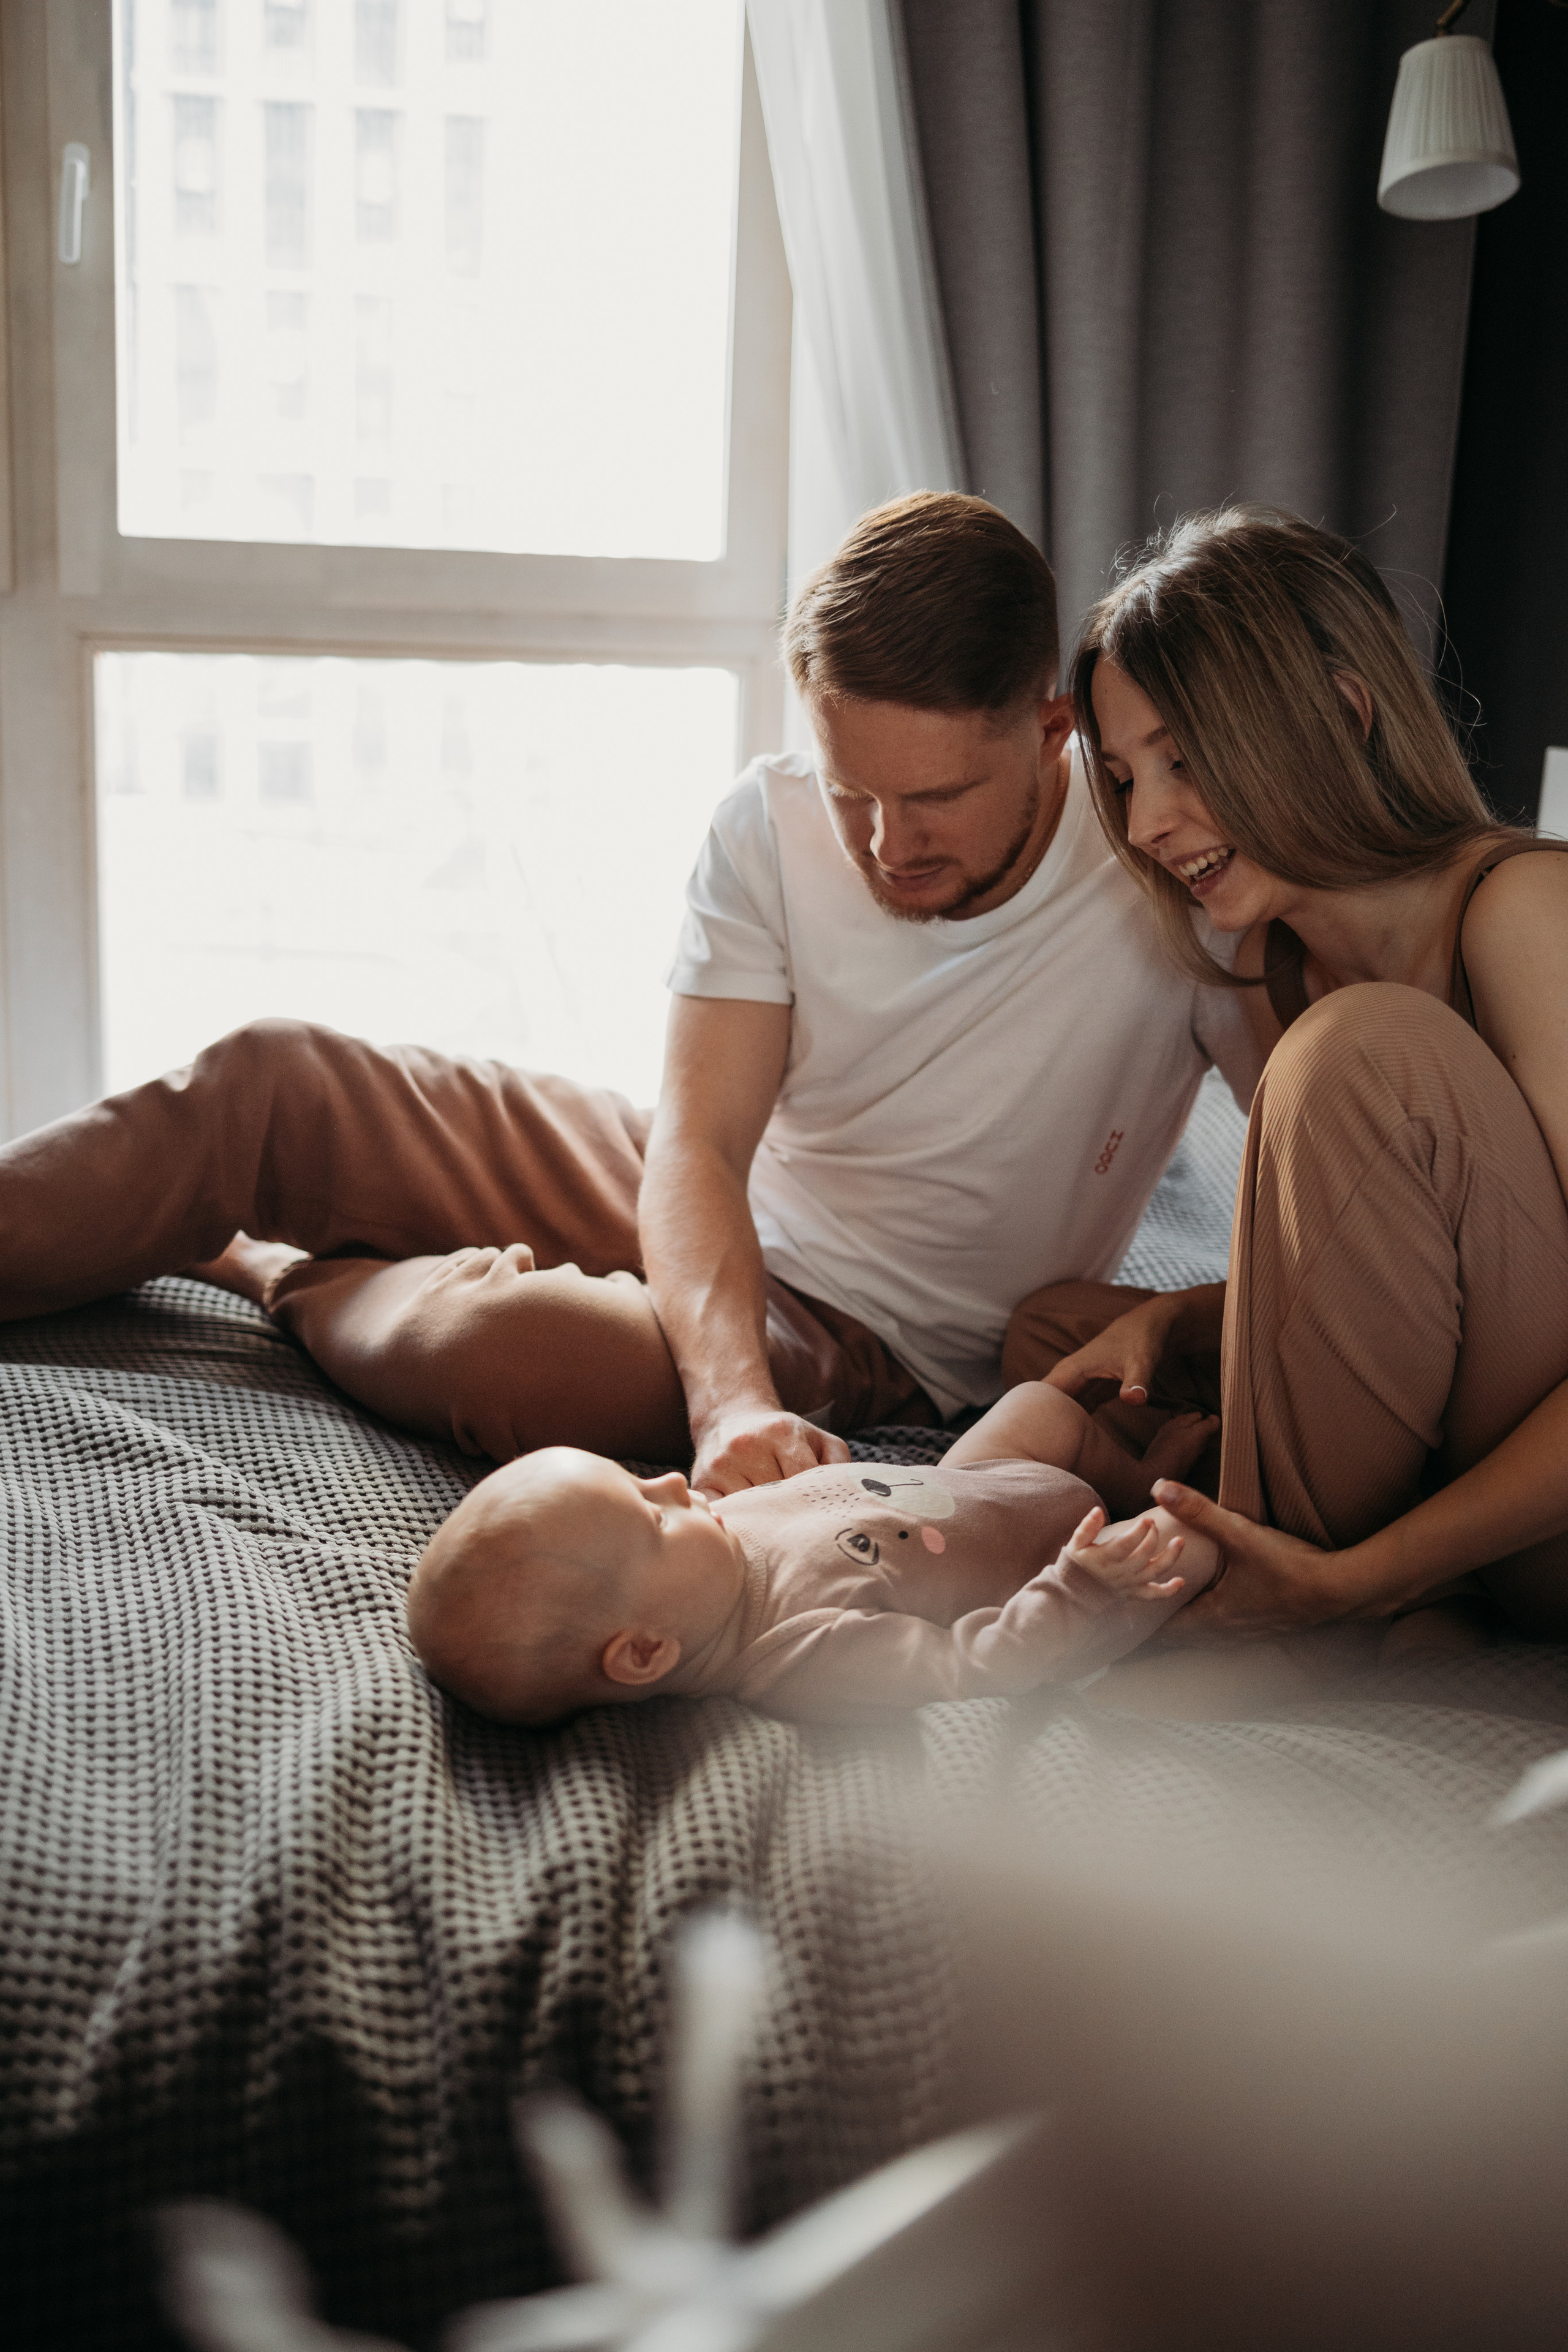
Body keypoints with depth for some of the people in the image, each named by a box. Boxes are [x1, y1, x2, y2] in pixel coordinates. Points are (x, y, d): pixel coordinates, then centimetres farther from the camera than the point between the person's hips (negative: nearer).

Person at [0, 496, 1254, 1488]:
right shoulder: (774, 824, -13)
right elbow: (701, 1143, -19)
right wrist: (732, 1395, -36)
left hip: (856, 1329, -4)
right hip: (703, 1201, 4)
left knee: (507, 1343, -31)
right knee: (274, 1078, -8)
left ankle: (260, 1268, 1)